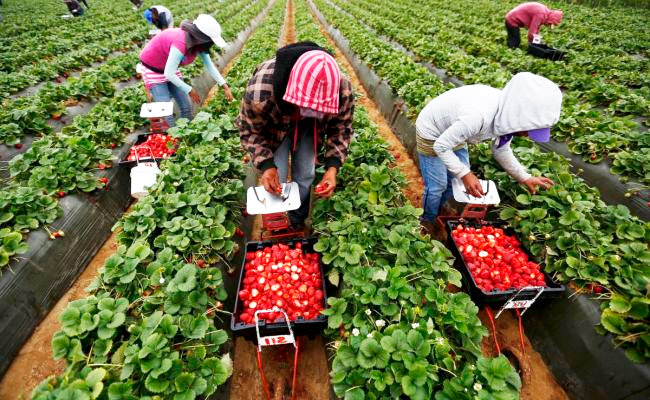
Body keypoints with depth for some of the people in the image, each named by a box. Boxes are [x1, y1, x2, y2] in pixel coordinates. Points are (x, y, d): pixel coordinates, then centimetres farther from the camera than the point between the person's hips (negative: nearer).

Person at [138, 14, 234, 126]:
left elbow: (210, 66, -4)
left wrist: (225, 87, -11)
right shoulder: (180, 43, -36)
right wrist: (190, 90, -26)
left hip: (170, 70, 8)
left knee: (186, 107, 5)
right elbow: (168, 74, -34)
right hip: (152, 70, -7)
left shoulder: (197, 41, -12)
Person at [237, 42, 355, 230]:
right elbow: (249, 131, -22)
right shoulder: (260, 91, -43)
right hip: (274, 128, -1)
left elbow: (341, 129, -17)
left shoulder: (343, 91, -36)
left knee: (305, 176, 4)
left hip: (309, 129, 2)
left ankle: (298, 220, 34)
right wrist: (266, 165, -35)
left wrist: (332, 167, -31)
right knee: (276, 179, -3)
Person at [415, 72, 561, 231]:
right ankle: (428, 221, 28)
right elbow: (441, 146, -29)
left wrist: (524, 177, 2)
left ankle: (440, 212, 38)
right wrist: (464, 173, -29)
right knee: (437, 185, 1)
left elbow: (501, 150, 2)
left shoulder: (507, 112, -17)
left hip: (452, 131, 7)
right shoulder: (477, 117, -42)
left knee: (457, 180, 13)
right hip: (431, 134, -7)